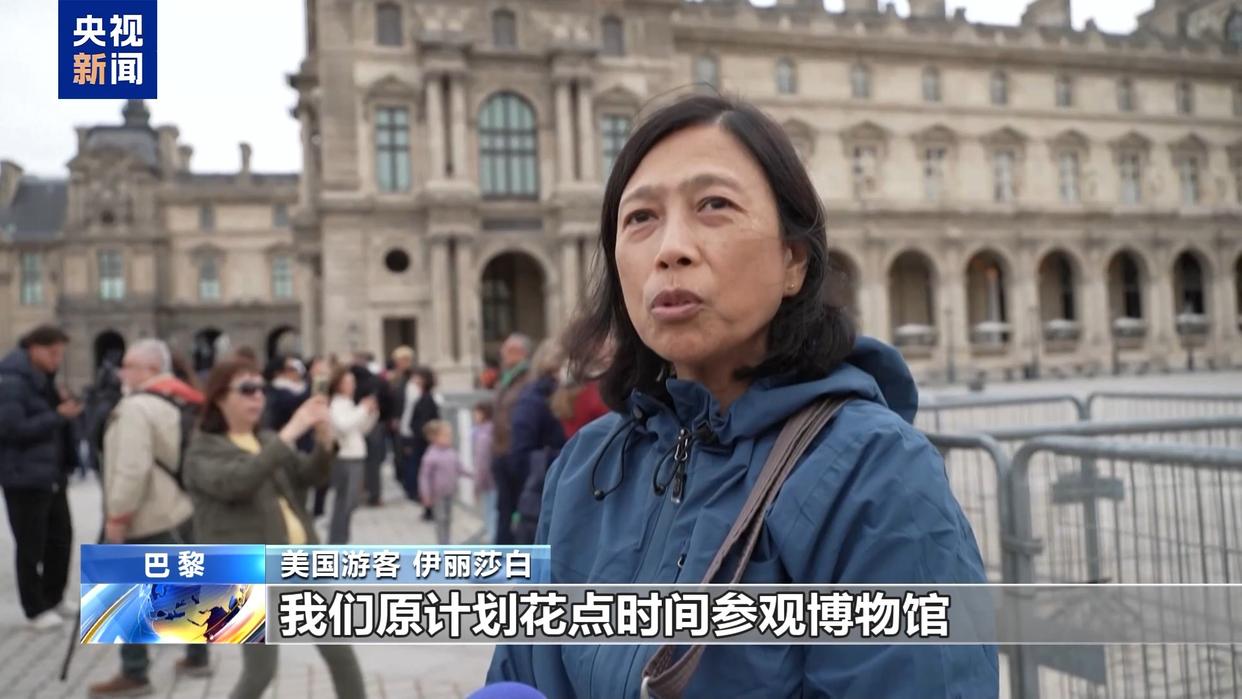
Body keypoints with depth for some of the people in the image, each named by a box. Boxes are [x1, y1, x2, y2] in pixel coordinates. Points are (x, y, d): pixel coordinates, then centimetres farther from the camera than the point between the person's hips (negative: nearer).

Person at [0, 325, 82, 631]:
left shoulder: (43, 379, 14)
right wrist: (58, 416, -21)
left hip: (51, 474, 9)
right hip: (25, 477, -9)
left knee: (61, 536, 14)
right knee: (31, 546, 1)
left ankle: (54, 597, 29)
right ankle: (36, 609, 13)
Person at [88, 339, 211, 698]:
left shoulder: (137, 406, -16)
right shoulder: (181, 403, 12)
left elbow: (132, 468, -25)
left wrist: (117, 515, -19)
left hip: (146, 520, -9)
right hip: (179, 511, 9)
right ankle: (197, 656, 23)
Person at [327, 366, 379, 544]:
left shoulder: (349, 404, 16)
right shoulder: (335, 405, -10)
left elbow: (362, 429, 20)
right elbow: (343, 425, -28)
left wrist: (372, 413, 6)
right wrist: (363, 410, -20)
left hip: (356, 457, 9)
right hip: (344, 459, -9)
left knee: (350, 502, 15)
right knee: (343, 503, -6)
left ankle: (340, 540, 25)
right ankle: (335, 543, 0)